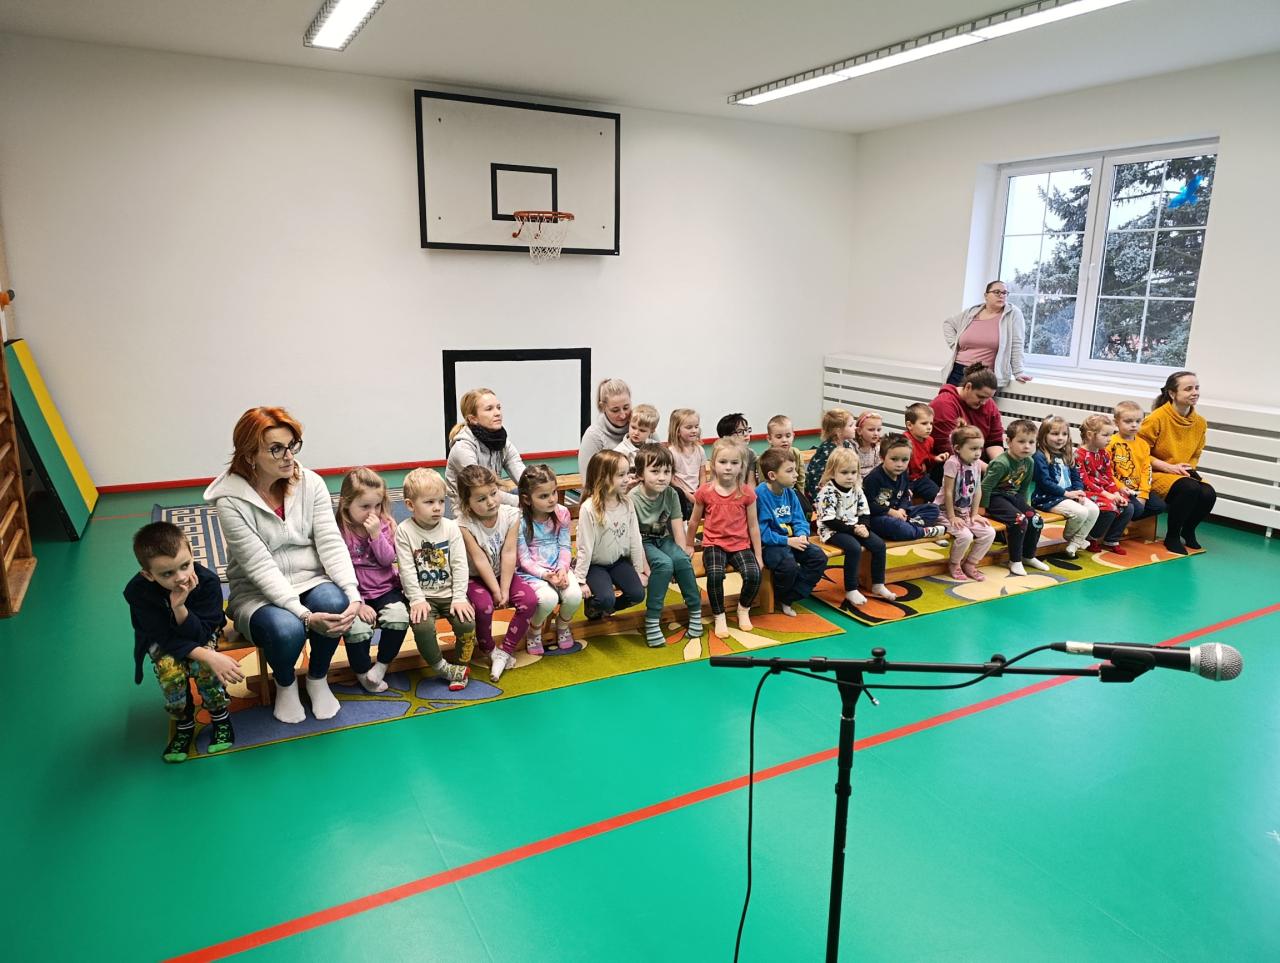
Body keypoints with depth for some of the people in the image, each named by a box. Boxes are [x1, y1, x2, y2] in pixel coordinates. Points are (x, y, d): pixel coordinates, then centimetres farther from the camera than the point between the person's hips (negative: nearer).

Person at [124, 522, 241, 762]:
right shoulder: (137, 592, -31)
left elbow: (200, 636, -27)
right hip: (161, 640, 0)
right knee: (170, 670, -29)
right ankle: (184, 724, -3)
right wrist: (209, 656, -41)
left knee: (202, 665, -29)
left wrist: (179, 607, -45)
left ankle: (220, 716, -3)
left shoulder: (207, 581, -32)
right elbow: (167, 639, -27)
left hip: (201, 633, 0)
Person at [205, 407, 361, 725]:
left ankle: (318, 679, 0)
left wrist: (353, 593, -27)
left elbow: (331, 543, -11)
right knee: (286, 629, -34)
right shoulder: (231, 501, -16)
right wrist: (305, 614, -32)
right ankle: (285, 684, 5)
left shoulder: (310, 483, -5)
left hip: (309, 580, 3)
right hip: (256, 593, -3)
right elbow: (260, 567, -21)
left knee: (334, 603, -31)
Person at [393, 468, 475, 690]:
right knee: (422, 626, -28)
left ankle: (460, 666, 4)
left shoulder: (451, 527, -2)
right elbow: (407, 570, -10)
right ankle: (443, 668, -4)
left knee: (467, 622, -21)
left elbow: (459, 564, -4)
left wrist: (459, 597, -11)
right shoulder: (404, 531, -7)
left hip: (449, 592, 2)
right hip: (422, 595, -2)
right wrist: (417, 599, -16)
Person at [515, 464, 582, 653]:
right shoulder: (520, 520, -15)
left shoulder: (562, 513, -4)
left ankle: (563, 626, 11)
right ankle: (535, 632, 2)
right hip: (531, 572, -3)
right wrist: (545, 575, -23)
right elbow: (524, 558, -12)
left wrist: (563, 569, -16)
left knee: (574, 595, -24)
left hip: (558, 567, 4)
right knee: (548, 598, -32)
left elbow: (564, 546, 1)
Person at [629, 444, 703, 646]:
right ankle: (652, 620, -24)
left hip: (664, 540, 4)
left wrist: (682, 553, -15)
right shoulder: (632, 499, -21)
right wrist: (646, 567, -26)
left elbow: (678, 528, -4)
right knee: (664, 563, -31)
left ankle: (695, 611, -8)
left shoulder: (671, 494, -7)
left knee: (681, 560, -25)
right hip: (644, 543, -4)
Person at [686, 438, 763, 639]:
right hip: (714, 544, -1)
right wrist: (689, 545, 19)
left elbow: (753, 525, 4)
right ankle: (719, 617, -9)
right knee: (715, 574, -31)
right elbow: (694, 521, 11)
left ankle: (744, 609, 6)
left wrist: (758, 556, 5)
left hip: (741, 545, 1)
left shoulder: (746, 493, -3)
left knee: (753, 574, -25)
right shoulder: (705, 492, -4)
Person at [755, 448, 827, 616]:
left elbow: (800, 520, 9)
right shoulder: (760, 494, -21)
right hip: (769, 545, -8)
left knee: (819, 557, -6)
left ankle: (789, 598, -2)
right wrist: (788, 541, -20)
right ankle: (780, 597, 1)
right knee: (788, 565, -33)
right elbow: (762, 532, -22)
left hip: (790, 540, 8)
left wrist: (802, 535, -13)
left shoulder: (789, 492, 5)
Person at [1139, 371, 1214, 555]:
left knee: (1209, 493, -23)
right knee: (1189, 489, -32)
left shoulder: (1200, 423, 4)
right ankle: (1172, 537, -10)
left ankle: (1188, 532, 8)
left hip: (1183, 474, 6)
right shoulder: (1157, 418, -15)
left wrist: (1188, 469, -5)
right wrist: (1169, 467, -16)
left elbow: (1195, 455, 17)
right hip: (1155, 474, -6)